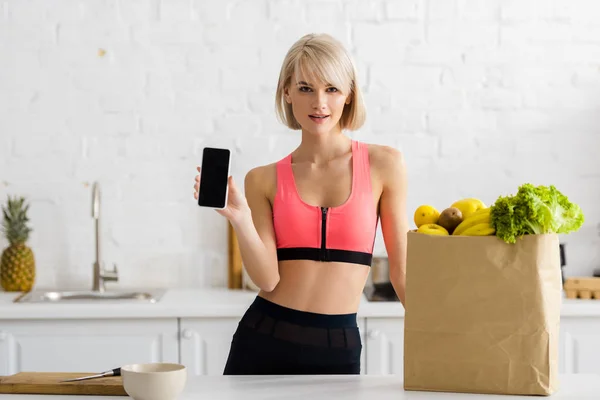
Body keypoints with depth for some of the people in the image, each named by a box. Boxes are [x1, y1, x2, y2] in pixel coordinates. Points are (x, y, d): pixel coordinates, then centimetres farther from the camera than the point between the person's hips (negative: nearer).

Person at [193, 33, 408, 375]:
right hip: (264, 340, 1)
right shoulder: (264, 180, 3)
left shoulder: (384, 164, 0)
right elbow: (268, 278, -6)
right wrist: (239, 218, -18)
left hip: (338, 348, -1)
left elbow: (402, 268, 4)